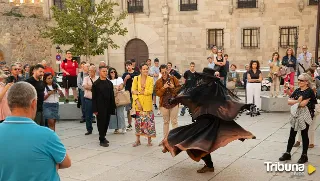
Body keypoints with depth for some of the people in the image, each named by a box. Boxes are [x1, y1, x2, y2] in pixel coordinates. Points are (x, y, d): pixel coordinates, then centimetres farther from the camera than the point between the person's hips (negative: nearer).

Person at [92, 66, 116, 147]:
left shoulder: (110, 83, 8)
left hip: (108, 107, 5)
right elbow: (94, 97, -6)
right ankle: (102, 140, 6)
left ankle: (103, 136, 27)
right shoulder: (96, 84, -5)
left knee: (106, 122, 11)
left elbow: (112, 96, 10)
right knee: (101, 123, -1)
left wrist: (113, 107, 6)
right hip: (100, 107, -5)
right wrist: (95, 109, -10)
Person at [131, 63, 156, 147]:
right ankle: (137, 140, 18)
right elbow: (133, 91, -3)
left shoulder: (151, 79, 2)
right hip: (138, 103, 0)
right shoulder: (136, 78, 3)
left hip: (147, 104, 0)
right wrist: (137, 101, -14)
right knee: (138, 121, 7)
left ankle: (149, 140, 13)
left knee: (149, 121, 0)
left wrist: (138, 92, -14)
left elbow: (150, 91, -10)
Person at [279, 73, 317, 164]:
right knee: (292, 134, 9)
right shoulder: (297, 90, 10)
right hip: (296, 115, 6)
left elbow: (303, 104, -22)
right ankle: (287, 153, 18)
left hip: (305, 116, -6)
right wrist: (298, 101, -16)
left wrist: (293, 102, -7)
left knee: (304, 134, 5)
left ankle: (304, 155, 17)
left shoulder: (309, 91, -10)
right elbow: (289, 101, 1)